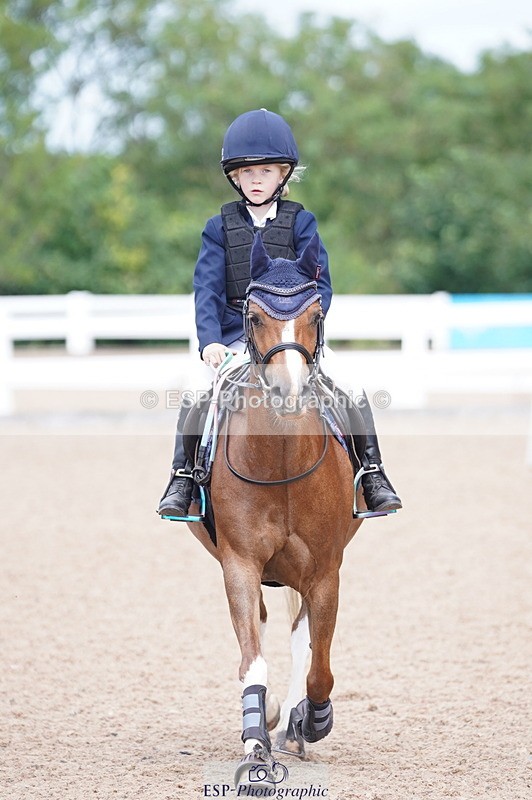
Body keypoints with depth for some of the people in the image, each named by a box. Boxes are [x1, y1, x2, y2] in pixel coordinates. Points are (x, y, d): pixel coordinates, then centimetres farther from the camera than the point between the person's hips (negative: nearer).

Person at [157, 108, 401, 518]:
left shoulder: (300, 221, 4)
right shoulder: (220, 227, 5)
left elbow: (319, 284, -3)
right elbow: (207, 288, -4)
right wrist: (210, 341, -20)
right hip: (235, 336, 0)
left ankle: (372, 472, -3)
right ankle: (182, 476, -8)